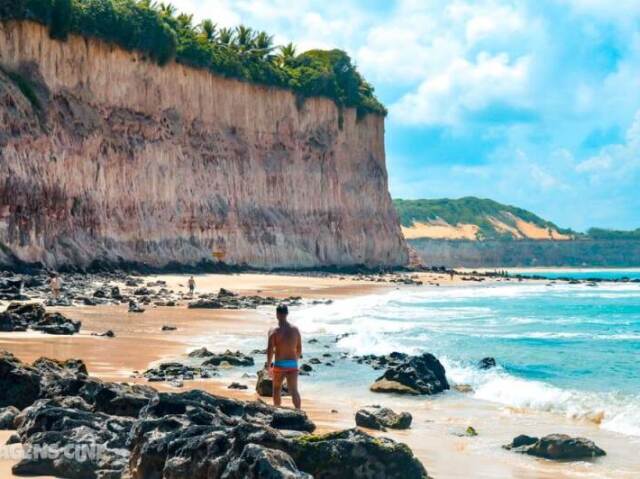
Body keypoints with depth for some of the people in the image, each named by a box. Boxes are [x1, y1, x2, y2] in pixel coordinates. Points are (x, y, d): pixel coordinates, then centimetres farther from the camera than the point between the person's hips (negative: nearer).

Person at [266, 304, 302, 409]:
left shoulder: (274, 331, -11)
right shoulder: (295, 329, 2)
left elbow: (270, 351, -13)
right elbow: (299, 349, 9)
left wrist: (269, 366, -2)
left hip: (279, 364, -2)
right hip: (292, 364, 2)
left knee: (277, 388, 20)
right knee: (294, 390, -1)